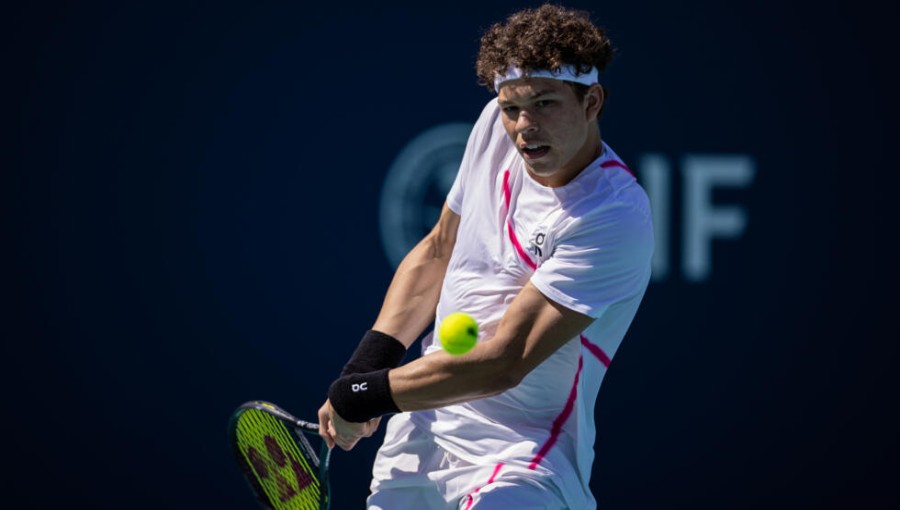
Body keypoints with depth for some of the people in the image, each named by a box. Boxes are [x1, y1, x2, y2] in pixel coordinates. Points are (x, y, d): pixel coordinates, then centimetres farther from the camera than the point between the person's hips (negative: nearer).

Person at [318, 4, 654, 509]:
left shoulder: (613, 217, -22)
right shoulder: (497, 126, 0)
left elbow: (502, 364, -23)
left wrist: (365, 395, -14)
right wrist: (365, 366, 3)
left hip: (519, 455, -7)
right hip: (423, 427, 7)